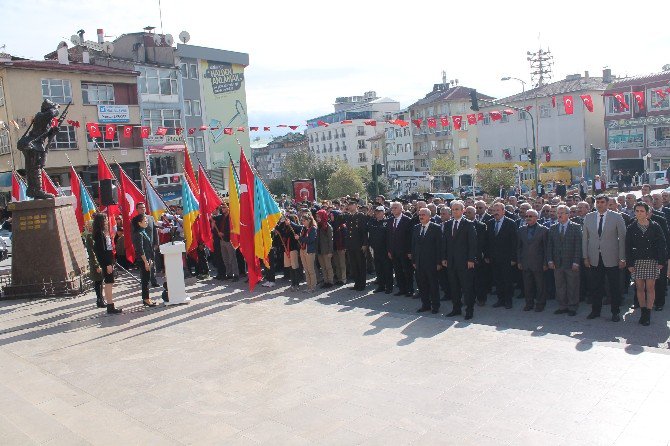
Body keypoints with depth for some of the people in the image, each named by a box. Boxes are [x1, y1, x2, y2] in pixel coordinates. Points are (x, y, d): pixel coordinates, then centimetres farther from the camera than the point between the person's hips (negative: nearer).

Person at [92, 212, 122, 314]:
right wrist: (107, 264, -20)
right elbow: (101, 250, -18)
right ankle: (110, 307, -3)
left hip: (109, 260, 9)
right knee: (108, 283, -6)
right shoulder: (99, 233, -14)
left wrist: (111, 262, 14)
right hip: (105, 261, -9)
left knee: (109, 283, 11)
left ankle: (110, 305, 16)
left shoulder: (105, 232, 15)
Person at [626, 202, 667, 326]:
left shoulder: (655, 227, 1)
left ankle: (648, 314, 4)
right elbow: (628, 247, 2)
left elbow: (661, 245, 1)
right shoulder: (631, 228, 3)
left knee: (650, 287, -1)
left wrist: (662, 261, -6)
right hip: (637, 262, 1)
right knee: (640, 288, 4)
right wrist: (629, 263, -4)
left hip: (652, 261, -1)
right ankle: (643, 312, 14)